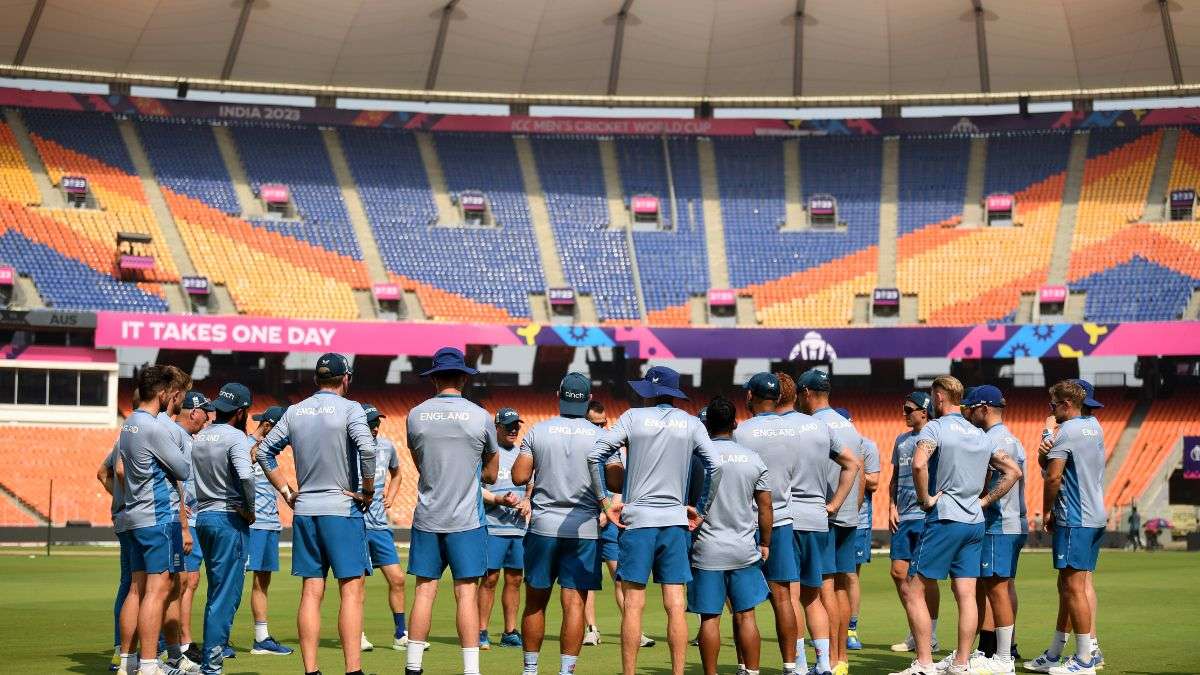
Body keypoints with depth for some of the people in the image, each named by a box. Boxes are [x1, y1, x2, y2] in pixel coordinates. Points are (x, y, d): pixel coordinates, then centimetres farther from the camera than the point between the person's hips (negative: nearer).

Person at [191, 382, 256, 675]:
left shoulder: (199, 437, 13)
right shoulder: (236, 437, -11)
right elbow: (246, 476, -26)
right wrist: (249, 509, -13)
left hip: (203, 516, 8)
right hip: (229, 519, -8)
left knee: (218, 592, 17)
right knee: (226, 594, -5)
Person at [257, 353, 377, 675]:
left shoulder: (295, 412, 9)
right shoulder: (349, 409, -6)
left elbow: (264, 451, 14)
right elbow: (367, 448, -22)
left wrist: (287, 491, 15)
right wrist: (368, 492, -10)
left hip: (304, 511, 5)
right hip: (343, 509, -5)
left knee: (311, 592, 7)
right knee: (351, 591, -4)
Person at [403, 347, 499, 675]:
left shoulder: (416, 415, 2)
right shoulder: (480, 417, -2)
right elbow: (491, 473, 8)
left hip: (427, 519, 2)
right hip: (467, 520, -2)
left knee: (424, 590, 5)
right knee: (466, 593, -1)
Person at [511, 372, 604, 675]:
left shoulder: (537, 432, -1)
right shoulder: (600, 435, -2)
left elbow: (519, 477, -3)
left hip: (543, 525, 1)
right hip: (584, 528, -1)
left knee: (535, 601, 11)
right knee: (574, 603, 0)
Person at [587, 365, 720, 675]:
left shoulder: (634, 417, 2)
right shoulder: (691, 423, 7)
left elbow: (595, 456, -6)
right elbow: (714, 466, 1)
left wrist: (605, 501, 0)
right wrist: (700, 509, 9)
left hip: (637, 519, -2)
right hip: (675, 521, 2)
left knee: (633, 603, -1)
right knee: (675, 604, 1)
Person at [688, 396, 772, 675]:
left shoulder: (696, 456, -4)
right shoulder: (753, 459, 2)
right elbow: (766, 506, 5)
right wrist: (765, 543, 15)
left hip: (706, 550, -2)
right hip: (744, 550, 2)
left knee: (709, 618, 2)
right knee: (745, 615, 6)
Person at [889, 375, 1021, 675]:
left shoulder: (935, 428, -7)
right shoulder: (980, 435, 14)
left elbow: (918, 464, -26)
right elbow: (1013, 471, 17)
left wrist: (925, 498, -13)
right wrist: (984, 500, 14)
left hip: (944, 519, -7)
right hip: (975, 521, 7)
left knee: (914, 591, -2)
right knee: (966, 595, 6)